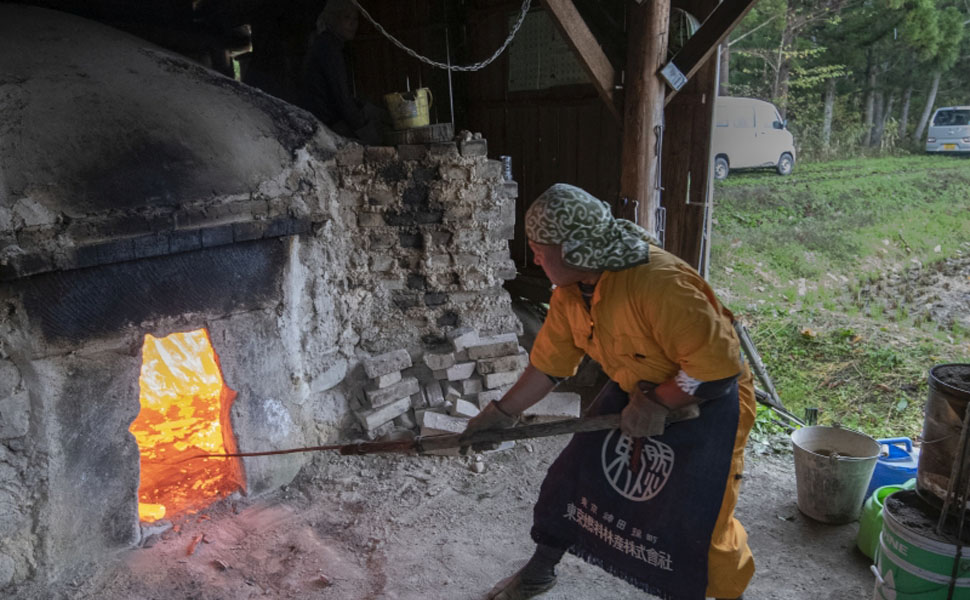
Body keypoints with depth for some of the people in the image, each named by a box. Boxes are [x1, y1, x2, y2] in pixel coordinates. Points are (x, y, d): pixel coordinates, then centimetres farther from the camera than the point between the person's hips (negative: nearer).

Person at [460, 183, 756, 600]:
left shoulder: (659, 283, -34)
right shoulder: (569, 292, -9)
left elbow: (719, 367, -31)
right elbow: (548, 362, 2)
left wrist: (657, 404, -25)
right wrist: (502, 413, 4)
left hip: (707, 399, -7)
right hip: (636, 392, 7)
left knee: (698, 523, -7)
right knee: (572, 476, 8)